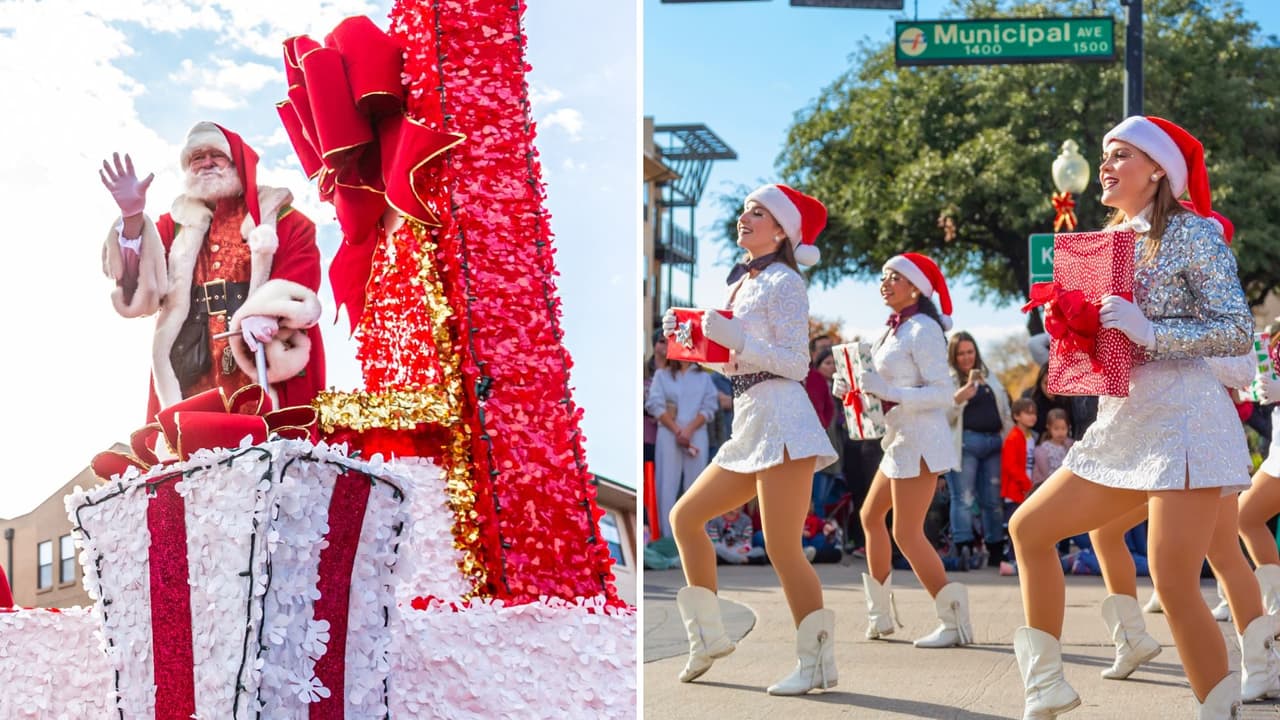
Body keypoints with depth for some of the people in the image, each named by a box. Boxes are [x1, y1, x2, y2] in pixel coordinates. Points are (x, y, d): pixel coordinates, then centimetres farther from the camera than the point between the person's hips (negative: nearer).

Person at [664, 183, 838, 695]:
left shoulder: (783, 281, -6)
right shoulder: (742, 282, 18)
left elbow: (796, 364, -13)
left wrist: (734, 338, -21)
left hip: (780, 419, -10)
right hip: (749, 423, 10)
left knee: (782, 549, -12)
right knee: (685, 516, 12)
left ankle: (817, 663, -5)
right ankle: (709, 635, 19)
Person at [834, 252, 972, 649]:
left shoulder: (923, 330, -15)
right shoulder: (894, 330, 13)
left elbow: (943, 393, -20)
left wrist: (886, 390, -26)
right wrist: (856, 388, 3)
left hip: (919, 439, -10)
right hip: (899, 438, 10)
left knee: (907, 534, -9)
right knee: (871, 515, 18)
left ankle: (954, 621, -5)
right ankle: (879, 615, 29)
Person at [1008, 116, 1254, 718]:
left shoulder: (1191, 232, -5)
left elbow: (1238, 330, -13)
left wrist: (1149, 331, -22)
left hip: (1180, 418, -8)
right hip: (1119, 423, 9)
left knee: (1173, 585, -14)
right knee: (1028, 528, 8)